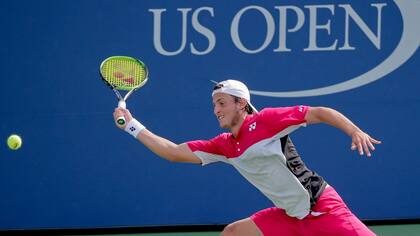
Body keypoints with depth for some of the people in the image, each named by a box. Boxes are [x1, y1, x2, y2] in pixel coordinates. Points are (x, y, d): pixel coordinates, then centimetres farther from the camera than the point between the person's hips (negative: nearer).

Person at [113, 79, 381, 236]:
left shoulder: (266, 121, -11)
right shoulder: (224, 145, 9)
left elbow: (321, 113, -12)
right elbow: (174, 152, 12)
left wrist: (356, 132, -26)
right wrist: (132, 126, 11)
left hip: (323, 208, -7)